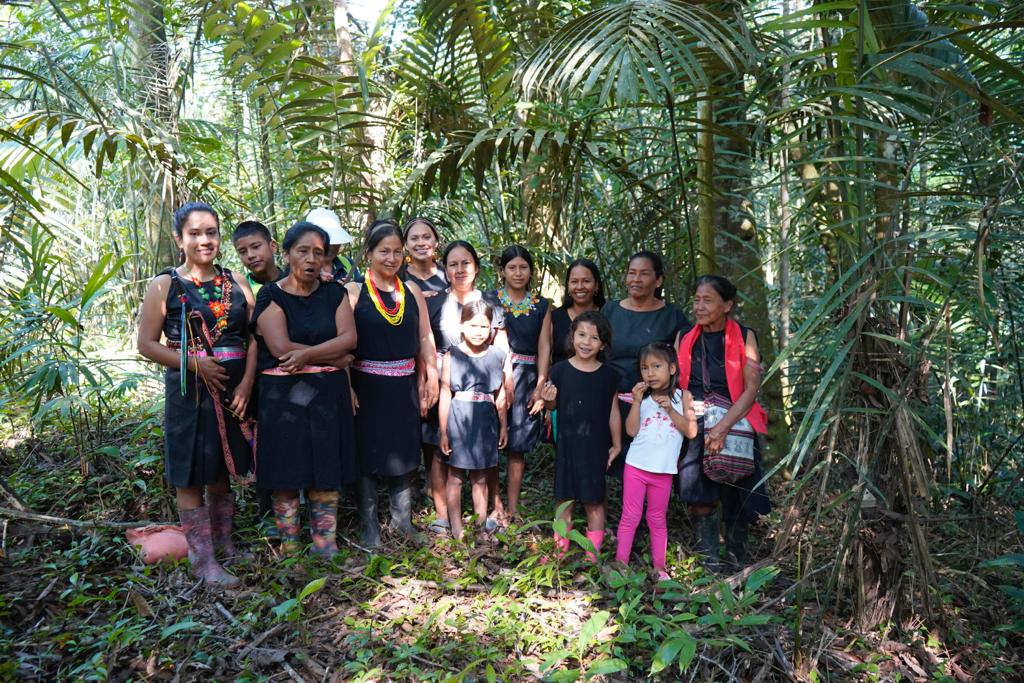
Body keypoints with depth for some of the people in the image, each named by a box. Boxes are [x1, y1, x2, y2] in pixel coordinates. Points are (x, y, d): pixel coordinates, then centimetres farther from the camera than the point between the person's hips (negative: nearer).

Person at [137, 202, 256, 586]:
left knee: (222, 473, 16)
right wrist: (194, 363, -16)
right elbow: (146, 344, -4)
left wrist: (246, 384, -10)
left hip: (234, 390, 4)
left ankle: (224, 545, 31)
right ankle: (203, 561, 14)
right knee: (191, 477, 3)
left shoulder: (235, 282, 6)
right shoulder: (165, 286, -3)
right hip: (188, 392, -3)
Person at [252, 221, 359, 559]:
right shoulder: (271, 296, -2)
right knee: (286, 474, 4)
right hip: (283, 395, -2)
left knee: (327, 471, 7)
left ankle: (326, 549, 19)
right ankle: (290, 550, 19)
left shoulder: (334, 293, 8)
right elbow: (280, 347, -14)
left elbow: (349, 338, -4)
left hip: (328, 394, 3)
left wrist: (307, 355, -17)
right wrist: (333, 355, -10)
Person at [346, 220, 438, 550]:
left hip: (404, 387, 4)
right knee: (368, 454, 6)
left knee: (403, 452, 14)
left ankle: (402, 519, 31)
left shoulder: (411, 291, 6)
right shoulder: (353, 291, -7)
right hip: (367, 386, -4)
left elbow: (425, 338, 7)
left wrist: (430, 380, 3)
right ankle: (369, 528, 21)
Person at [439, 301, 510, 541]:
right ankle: (456, 530, 18)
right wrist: (443, 431, -3)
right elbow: (445, 395, -4)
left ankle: (482, 528, 24)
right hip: (458, 420, -2)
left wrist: (503, 426, 14)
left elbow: (500, 395, 10)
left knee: (480, 478, 13)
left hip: (485, 422, 2)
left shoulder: (498, 356, 2)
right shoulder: (451, 356, -6)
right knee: (456, 477, 7)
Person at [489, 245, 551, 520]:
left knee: (517, 447, 6)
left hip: (527, 381, 2)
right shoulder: (490, 301, 3)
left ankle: (513, 508, 14)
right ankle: (494, 505, 12)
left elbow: (544, 347, 3)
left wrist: (540, 386, -6)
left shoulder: (542, 306, 8)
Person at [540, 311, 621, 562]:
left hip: (596, 447, -1)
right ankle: (561, 549, 25)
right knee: (564, 498, 11)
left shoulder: (608, 374, -4)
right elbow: (553, 406, 7)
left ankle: (593, 553, 22)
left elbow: (613, 411, 3)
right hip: (566, 444, 1)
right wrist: (548, 399, -15)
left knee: (594, 501, 9)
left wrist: (617, 445, 6)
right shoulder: (560, 370, -4)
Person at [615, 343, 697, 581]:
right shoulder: (642, 397, 0)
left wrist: (671, 410, -18)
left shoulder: (682, 396, -1)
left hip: (664, 469, 0)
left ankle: (659, 566, 22)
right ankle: (621, 561, 14)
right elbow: (631, 430, -8)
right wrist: (637, 401, -16)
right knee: (630, 516, 6)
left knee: (658, 519, 13)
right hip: (636, 466, 0)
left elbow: (691, 432, -8)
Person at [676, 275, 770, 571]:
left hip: (735, 426, -1)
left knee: (737, 503, -3)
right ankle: (710, 561, -5)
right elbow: (675, 385, 10)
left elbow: (752, 388, -9)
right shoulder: (685, 339, 9)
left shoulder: (744, 337, -1)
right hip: (695, 426, 2)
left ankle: (735, 564, 16)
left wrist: (723, 427, -20)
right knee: (700, 498, -17)